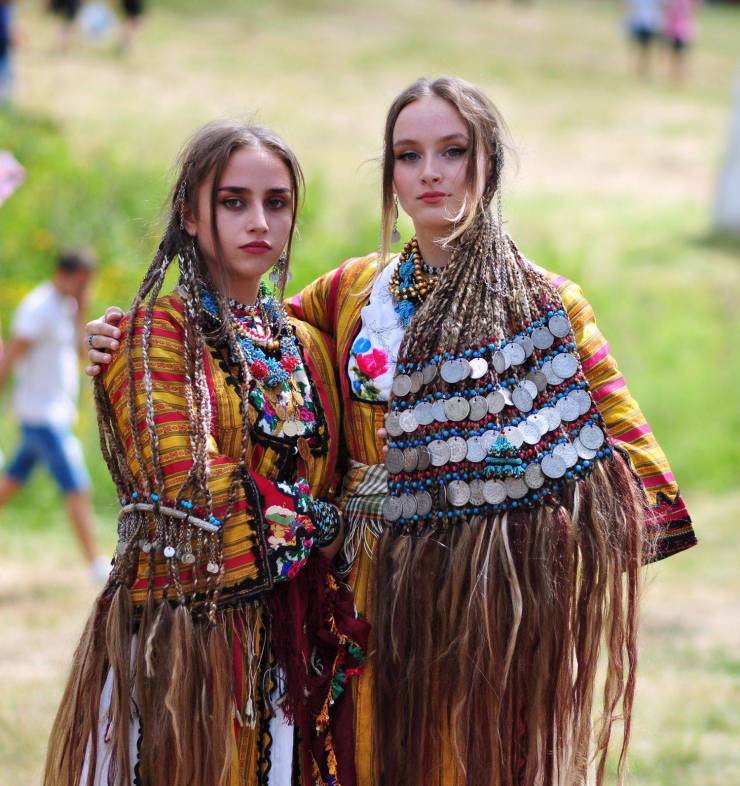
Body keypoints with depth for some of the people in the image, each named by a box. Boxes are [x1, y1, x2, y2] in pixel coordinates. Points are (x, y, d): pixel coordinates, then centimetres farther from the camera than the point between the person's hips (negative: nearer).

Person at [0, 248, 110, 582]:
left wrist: (80, 314, -3)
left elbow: (78, 350, 10)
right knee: (77, 490, -10)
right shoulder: (39, 308, -18)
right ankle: (97, 565, -7)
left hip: (56, 412, 9)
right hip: (43, 416, -9)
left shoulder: (66, 305, 11)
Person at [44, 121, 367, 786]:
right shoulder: (154, 332, -4)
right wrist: (313, 523, -6)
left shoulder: (305, 347, 14)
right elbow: (193, 490, -14)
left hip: (283, 644, 5)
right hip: (176, 629, -5)